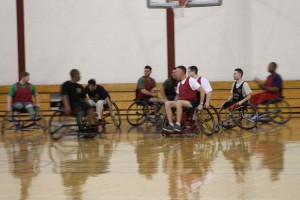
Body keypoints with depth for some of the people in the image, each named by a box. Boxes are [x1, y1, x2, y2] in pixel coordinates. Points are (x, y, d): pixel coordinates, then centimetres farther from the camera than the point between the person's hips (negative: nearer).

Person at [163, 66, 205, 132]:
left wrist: (201, 104, -16)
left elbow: (202, 91, -11)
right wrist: (174, 105, 8)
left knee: (179, 102, -35)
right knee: (167, 103, -13)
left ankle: (178, 125, -33)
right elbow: (178, 96, 26)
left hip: (192, 103, -7)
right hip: (182, 103, 7)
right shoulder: (179, 84, 15)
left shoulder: (191, 80, -7)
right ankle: (171, 125, -20)